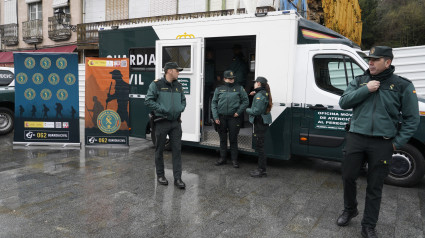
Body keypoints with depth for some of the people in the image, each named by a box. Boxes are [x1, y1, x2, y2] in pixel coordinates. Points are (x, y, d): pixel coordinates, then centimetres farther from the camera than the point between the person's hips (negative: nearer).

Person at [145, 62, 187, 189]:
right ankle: (160, 175, 23)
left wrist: (181, 109, 2)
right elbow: (148, 100, -8)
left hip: (176, 122, 4)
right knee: (159, 150, 8)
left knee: (177, 150, 1)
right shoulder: (156, 84, -4)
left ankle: (177, 178, 6)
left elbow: (183, 100, 23)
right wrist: (162, 109, -16)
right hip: (162, 122, -4)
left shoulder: (178, 85, 13)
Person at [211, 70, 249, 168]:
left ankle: (234, 160, 12)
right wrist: (216, 117, -3)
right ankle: (222, 158, 22)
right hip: (221, 117, 2)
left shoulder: (239, 88, 4)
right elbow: (214, 103, 7)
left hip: (233, 118, -2)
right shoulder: (219, 89, 9)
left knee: (233, 139, 2)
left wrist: (238, 112, -6)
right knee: (222, 139, 11)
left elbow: (245, 101, 4)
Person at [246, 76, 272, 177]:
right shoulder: (265, 94, 14)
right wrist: (255, 94, 16)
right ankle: (261, 168, 22)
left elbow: (257, 111, -22)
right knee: (260, 146, 15)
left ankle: (262, 170, 2)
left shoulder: (260, 95, -16)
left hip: (260, 123, -10)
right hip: (263, 123, 10)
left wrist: (247, 110, -5)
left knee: (260, 146, -4)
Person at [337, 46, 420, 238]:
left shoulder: (403, 86, 0)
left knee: (375, 187, 7)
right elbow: (343, 102, -3)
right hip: (356, 138, 2)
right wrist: (366, 89, -14)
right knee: (348, 177, 8)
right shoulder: (359, 81, 7)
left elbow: (412, 118, 2)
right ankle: (349, 210, 35)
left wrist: (398, 142, -5)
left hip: (382, 143, -2)